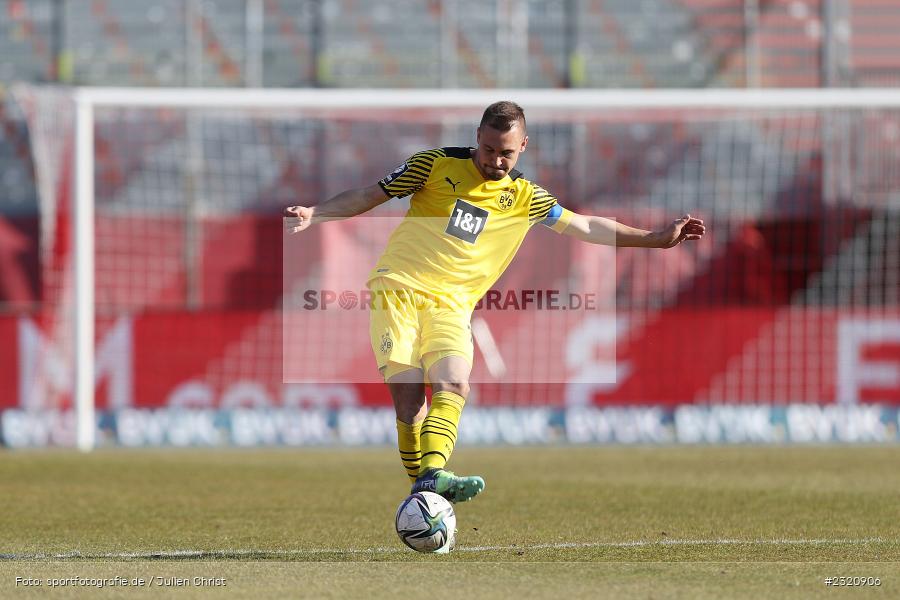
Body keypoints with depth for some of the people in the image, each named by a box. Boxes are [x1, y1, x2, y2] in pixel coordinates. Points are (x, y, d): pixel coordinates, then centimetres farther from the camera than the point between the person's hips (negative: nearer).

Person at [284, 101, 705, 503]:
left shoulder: (525, 197, 13)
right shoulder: (437, 165, 4)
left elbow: (587, 227, 21)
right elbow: (369, 197, 10)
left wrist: (656, 239, 17)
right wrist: (312, 215, -1)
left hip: (451, 303, 2)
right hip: (398, 288, -2)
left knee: (453, 385, -24)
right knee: (408, 390, -17)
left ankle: (432, 475, -40)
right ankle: (421, 485, -11)